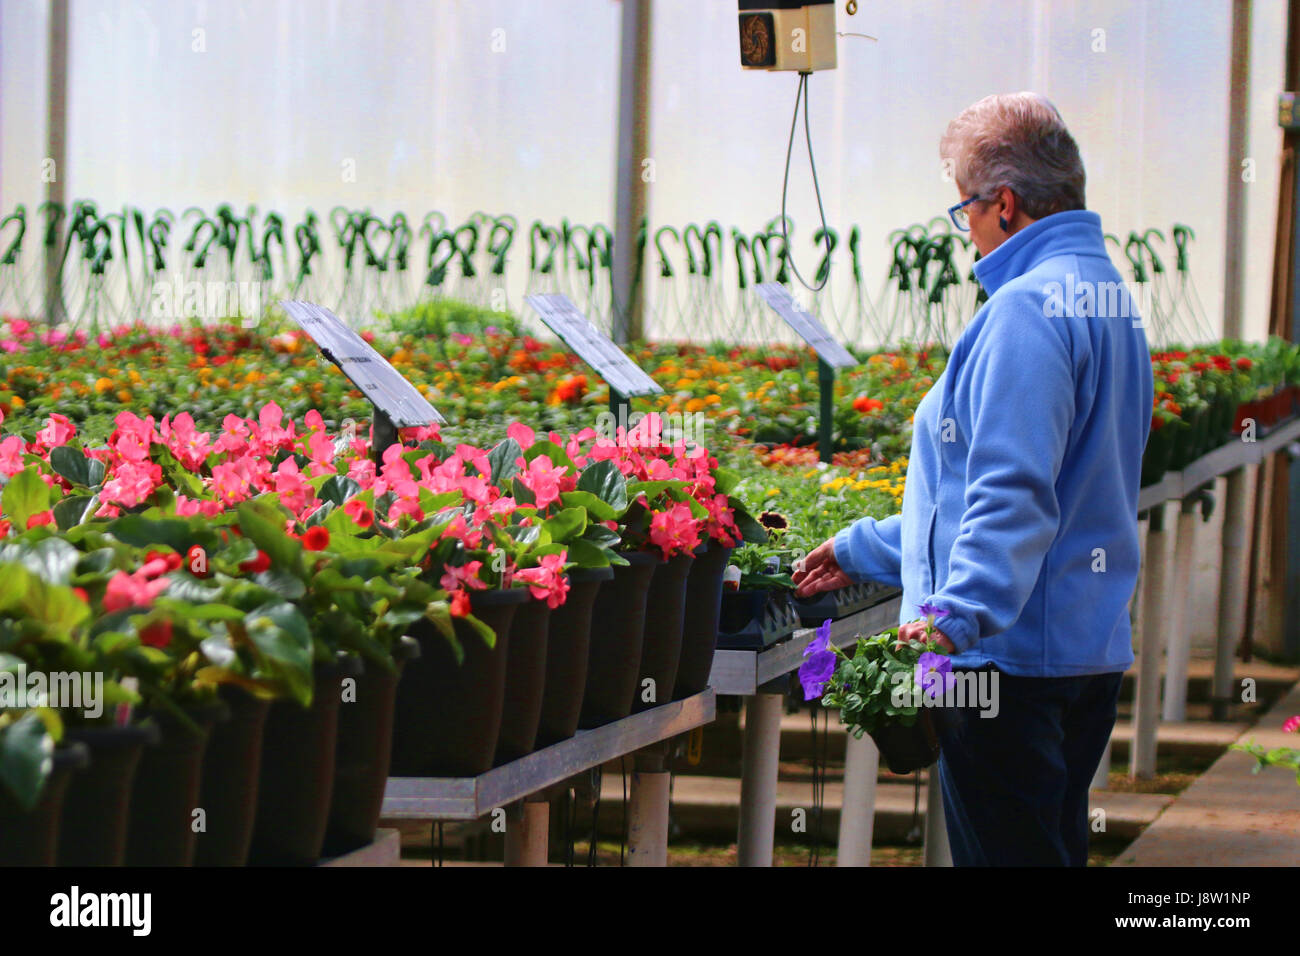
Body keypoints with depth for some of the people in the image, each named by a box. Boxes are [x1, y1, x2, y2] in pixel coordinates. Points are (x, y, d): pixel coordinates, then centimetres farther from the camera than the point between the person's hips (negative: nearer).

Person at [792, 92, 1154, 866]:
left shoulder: (1027, 308, -16)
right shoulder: (1110, 299, 17)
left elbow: (1013, 491, -26)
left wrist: (958, 613, -35)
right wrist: (866, 551, 29)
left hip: (1014, 653, -10)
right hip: (1094, 649, 10)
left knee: (1004, 855, -5)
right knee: (1054, 848, 16)